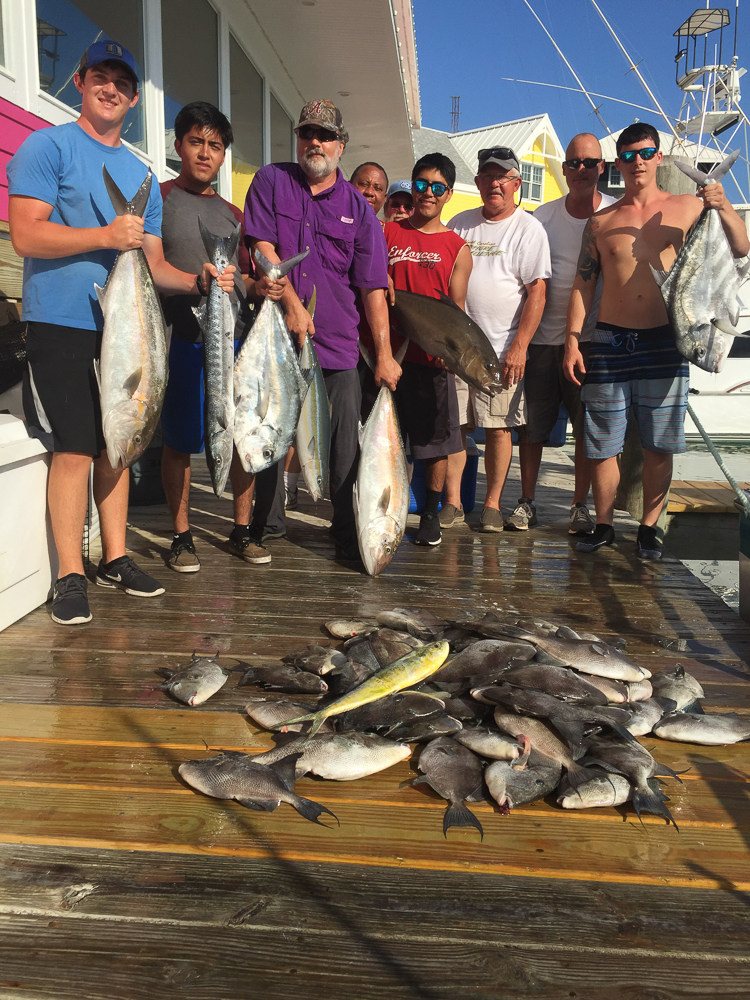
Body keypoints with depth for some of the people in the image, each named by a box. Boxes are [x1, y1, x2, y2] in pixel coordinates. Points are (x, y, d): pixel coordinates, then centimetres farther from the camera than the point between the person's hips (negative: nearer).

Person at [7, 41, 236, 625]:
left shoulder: (141, 175, 18)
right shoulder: (48, 147, 0)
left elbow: (154, 265, 15)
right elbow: (26, 235, -11)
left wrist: (199, 281, -3)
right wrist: (105, 236, -18)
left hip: (123, 328, 6)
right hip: (63, 323, -6)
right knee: (74, 450, -7)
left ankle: (116, 558, 21)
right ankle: (71, 574, 3)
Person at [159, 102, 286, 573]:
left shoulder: (232, 214, 20)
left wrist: (260, 288, 0)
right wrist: (193, 282, -18)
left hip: (237, 336, 5)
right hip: (184, 337, -4)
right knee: (180, 439, 0)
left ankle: (242, 530, 18)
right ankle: (182, 535, 13)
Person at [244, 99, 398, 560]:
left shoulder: (358, 208, 6)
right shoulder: (271, 181, 7)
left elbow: (373, 288, 1)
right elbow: (263, 245, -2)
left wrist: (385, 354, -6)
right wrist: (292, 303, -13)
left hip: (338, 345, 0)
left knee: (346, 444, -2)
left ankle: (350, 533, 9)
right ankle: (266, 523, 26)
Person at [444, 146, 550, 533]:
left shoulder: (528, 229, 0)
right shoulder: (460, 224, 13)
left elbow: (537, 291, -6)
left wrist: (519, 347, -14)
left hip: (501, 349, -3)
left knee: (498, 428, 1)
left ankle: (492, 505, 13)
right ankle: (452, 502, 12)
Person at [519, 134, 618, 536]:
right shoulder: (543, 216, 7)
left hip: (592, 336, -1)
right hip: (542, 335, 2)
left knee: (587, 426, 1)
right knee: (532, 423, 5)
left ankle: (580, 505, 13)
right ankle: (527, 499, 19)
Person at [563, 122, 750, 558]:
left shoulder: (687, 207, 7)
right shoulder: (601, 222, 9)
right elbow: (582, 286, 9)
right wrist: (572, 341, -1)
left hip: (664, 342, 0)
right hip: (610, 342, 1)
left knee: (659, 447, 4)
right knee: (602, 445, 3)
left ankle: (649, 527, 17)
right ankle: (604, 525, 17)